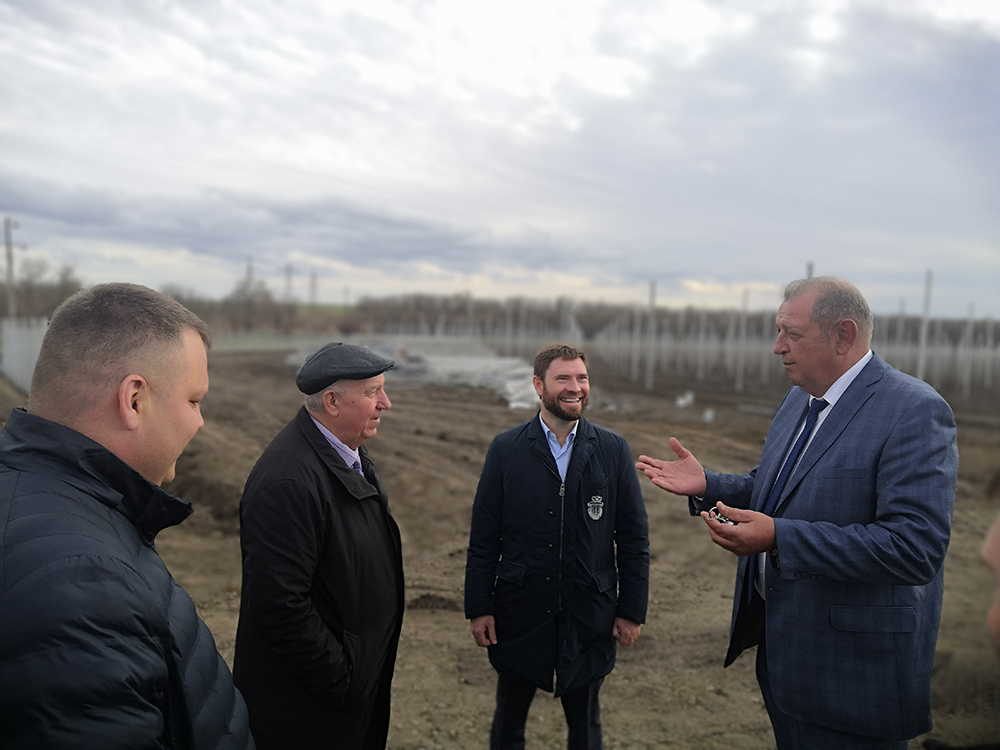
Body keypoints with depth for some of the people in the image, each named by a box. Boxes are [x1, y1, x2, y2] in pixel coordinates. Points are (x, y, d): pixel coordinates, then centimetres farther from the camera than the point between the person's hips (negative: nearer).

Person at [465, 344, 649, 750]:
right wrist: (478, 608, -4)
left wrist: (632, 610, -2)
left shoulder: (613, 450, -4)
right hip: (518, 617, 0)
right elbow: (483, 537, -3)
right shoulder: (505, 449, -5)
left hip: (589, 620, 1)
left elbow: (634, 537, -1)